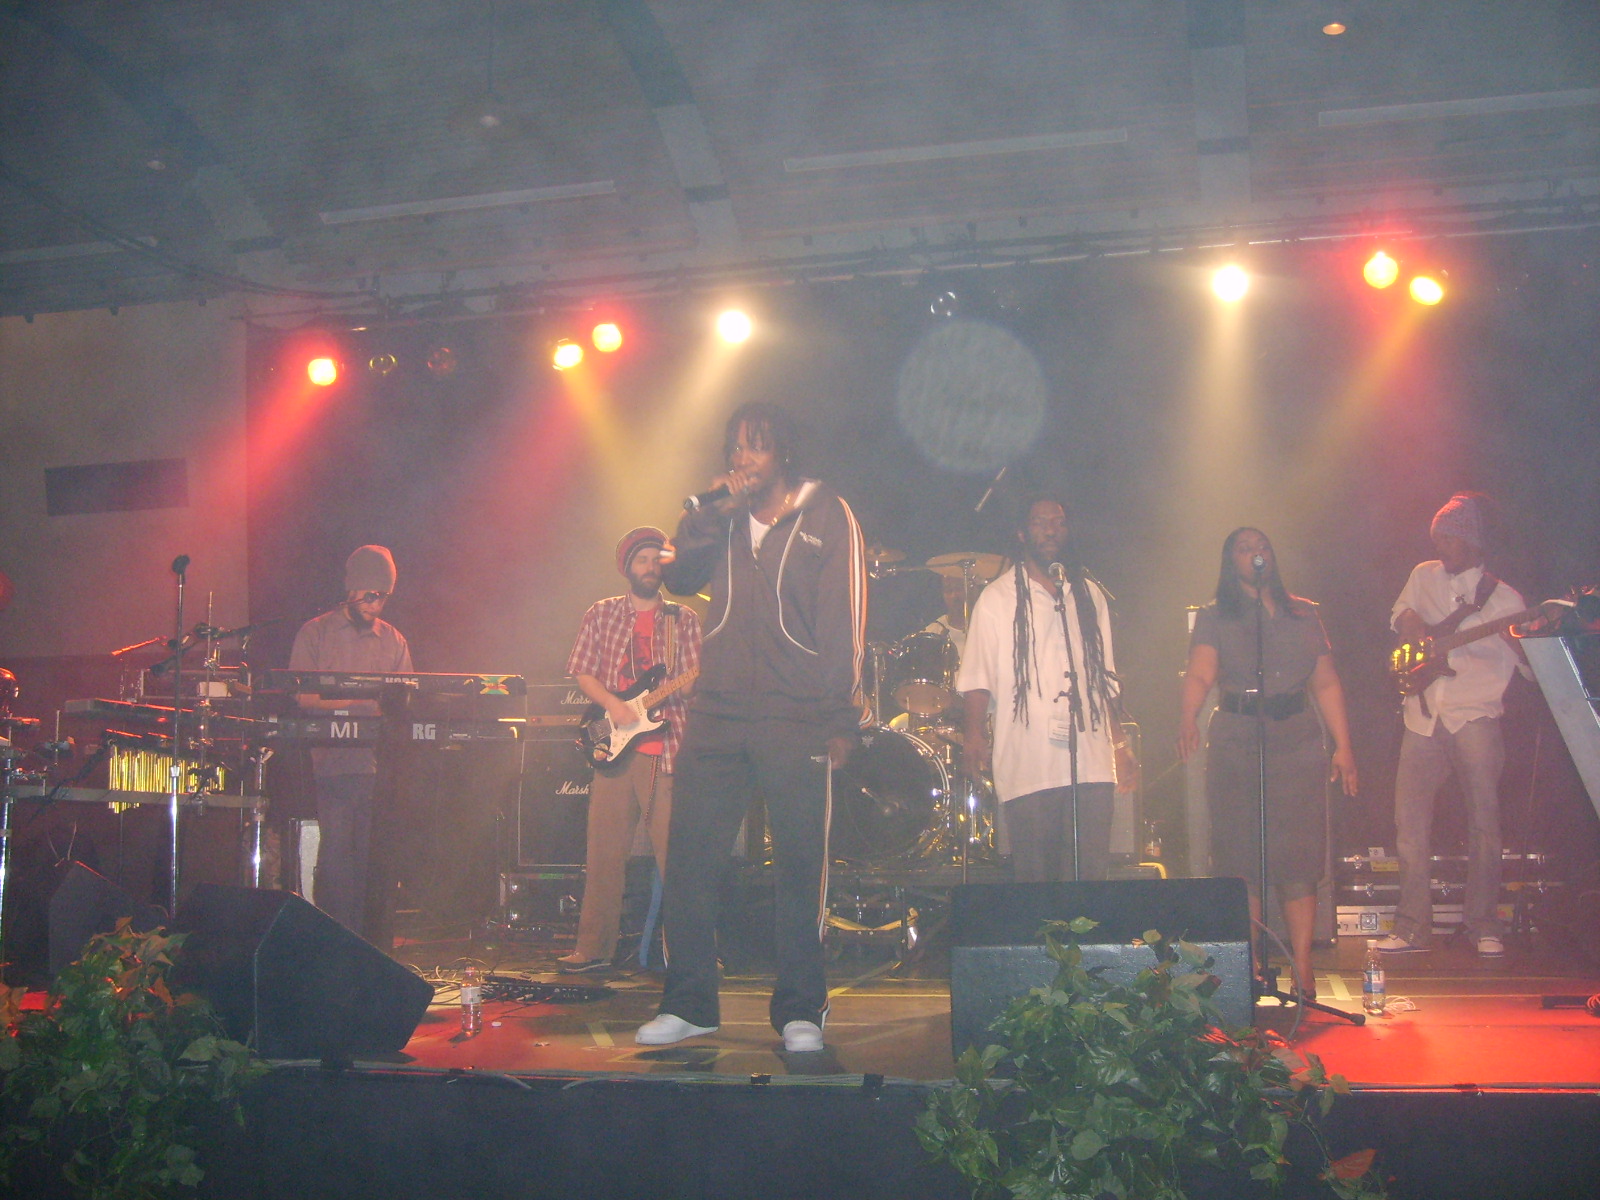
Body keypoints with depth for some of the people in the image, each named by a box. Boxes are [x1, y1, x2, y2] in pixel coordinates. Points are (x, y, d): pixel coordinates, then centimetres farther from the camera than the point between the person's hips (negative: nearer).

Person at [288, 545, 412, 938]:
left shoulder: (393, 640, 19)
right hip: (335, 762, -3)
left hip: (381, 762, 3)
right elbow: (304, 697, 0)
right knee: (337, 849, -9)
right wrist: (360, 699, -12)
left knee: (374, 853, -2)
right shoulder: (315, 633, 8)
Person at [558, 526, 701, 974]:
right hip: (615, 746, 1)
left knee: (675, 851, -5)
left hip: (668, 747, -1)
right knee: (604, 853, 2)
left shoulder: (684, 620, 11)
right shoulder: (602, 614, 13)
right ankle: (593, 948, 10)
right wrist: (613, 705, -8)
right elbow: (581, 672, 8)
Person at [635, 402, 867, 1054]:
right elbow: (679, 576, 4)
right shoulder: (722, 521, 17)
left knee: (799, 870, -2)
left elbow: (846, 620, -1)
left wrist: (841, 722, -8)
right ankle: (687, 1004, 10)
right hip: (717, 716, 4)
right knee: (688, 864, 0)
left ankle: (799, 1012, 9)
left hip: (798, 722, -3)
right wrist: (718, 508, -6)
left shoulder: (827, 517, 5)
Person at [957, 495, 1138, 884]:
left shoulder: (1090, 596, 19)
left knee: (1091, 879, -2)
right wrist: (973, 735, -14)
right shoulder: (998, 598, 6)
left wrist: (1120, 744, 17)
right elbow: (976, 679, 0)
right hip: (1027, 769, -3)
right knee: (1033, 883, -2)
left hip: (1091, 764, 3)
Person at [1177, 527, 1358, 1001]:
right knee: (1243, 860, -4)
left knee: (1299, 858, -4)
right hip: (1236, 743, -2)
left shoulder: (1304, 614, 17)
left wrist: (1343, 746, 8)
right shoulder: (1215, 617, 7)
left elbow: (1327, 684, 16)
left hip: (1299, 743, 2)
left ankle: (1302, 970, 0)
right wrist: (1188, 717, -30)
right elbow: (1199, 675, -11)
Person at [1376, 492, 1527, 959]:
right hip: (1422, 718, 3)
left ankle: (1484, 925, 6)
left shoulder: (1503, 597, 3)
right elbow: (1399, 614, 27)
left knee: (1483, 820, -4)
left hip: (1475, 716, -3)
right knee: (1410, 821, 0)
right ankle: (1413, 925, 7)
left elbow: (1531, 664, -1)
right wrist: (1410, 620, 4)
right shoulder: (1424, 576, 14)